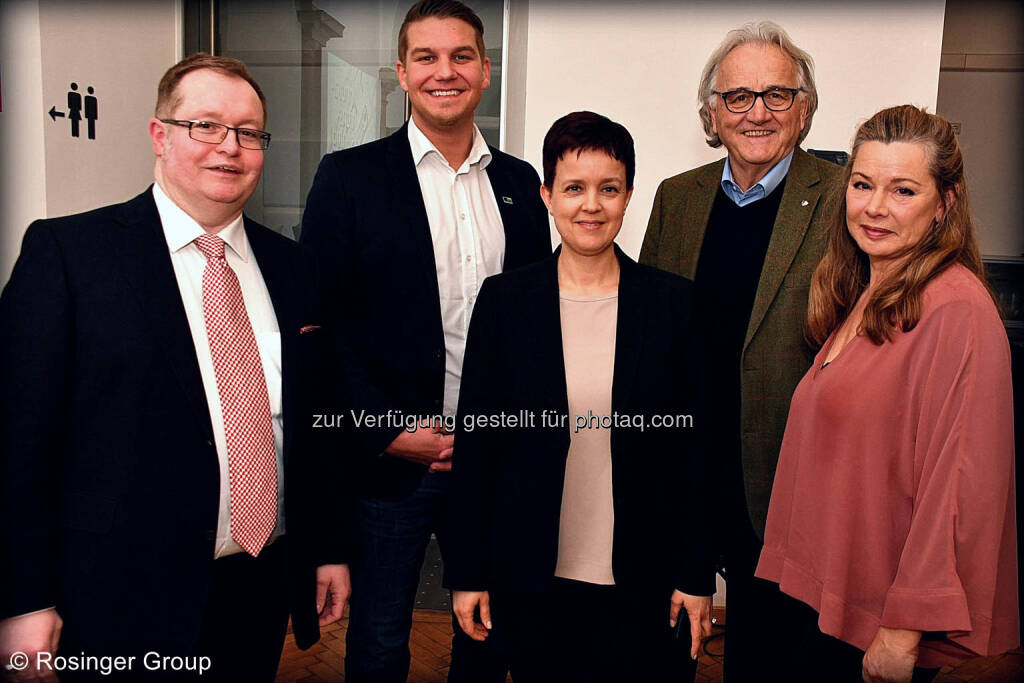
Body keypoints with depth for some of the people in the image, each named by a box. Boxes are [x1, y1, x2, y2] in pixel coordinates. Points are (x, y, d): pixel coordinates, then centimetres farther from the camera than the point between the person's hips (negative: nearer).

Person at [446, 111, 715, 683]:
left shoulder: (675, 302, -3)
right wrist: (469, 573, 0)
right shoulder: (504, 299, -2)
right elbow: (476, 441, 0)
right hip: (530, 585, 1)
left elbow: (695, 449, 0)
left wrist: (697, 576, -1)